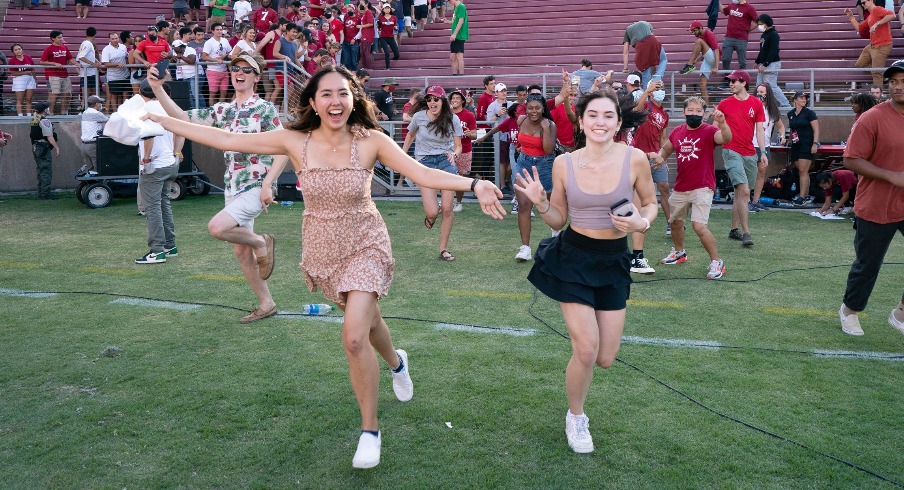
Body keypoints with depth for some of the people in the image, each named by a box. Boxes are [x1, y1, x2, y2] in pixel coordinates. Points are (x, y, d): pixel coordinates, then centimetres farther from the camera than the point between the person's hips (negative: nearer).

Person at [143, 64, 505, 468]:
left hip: (366, 246, -3)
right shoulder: (294, 141, -12)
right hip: (322, 251, 3)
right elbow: (226, 140, -9)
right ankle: (396, 363, 57)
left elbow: (422, 174, -21)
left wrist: (473, 185, -34)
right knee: (365, 317, 22)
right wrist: (160, 119, -9)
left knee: (354, 337, -16)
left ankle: (370, 431, 4)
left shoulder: (371, 141, -16)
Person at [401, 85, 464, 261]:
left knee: (447, 209, -3)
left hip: (446, 160, 1)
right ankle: (430, 217, 28)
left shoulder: (453, 119, -4)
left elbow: (458, 146, 2)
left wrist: (454, 154, -21)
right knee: (432, 212, -13)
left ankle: (443, 248, 14)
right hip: (425, 161, -1)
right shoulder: (419, 116, -4)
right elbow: (410, 135, 15)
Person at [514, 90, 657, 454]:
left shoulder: (635, 159, -10)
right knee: (586, 351, -7)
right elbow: (558, 221, 2)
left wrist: (642, 222, -16)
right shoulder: (564, 164, -8)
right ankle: (575, 419, 23)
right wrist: (540, 203, -18)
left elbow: (650, 203, 6)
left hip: (614, 262, 2)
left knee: (605, 359, 4)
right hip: (573, 258, -1)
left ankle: (583, 323, 42)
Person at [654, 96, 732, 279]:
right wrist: (660, 157, -3)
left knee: (699, 225, -20)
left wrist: (722, 123, -51)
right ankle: (679, 253, 47)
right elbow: (665, 149, 20)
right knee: (676, 222, 21)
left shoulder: (709, 131, -11)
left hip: (702, 187, -6)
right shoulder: (677, 132, 4)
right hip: (680, 187, 6)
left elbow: (726, 138, -32)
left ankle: (716, 262, -4)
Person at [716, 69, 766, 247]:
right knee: (744, 191, -15)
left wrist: (763, 152, 1)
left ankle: (734, 230, 23)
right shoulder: (724, 104, 2)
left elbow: (759, 130, 7)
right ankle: (746, 233, -12)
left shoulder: (756, 103, 7)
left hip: (750, 153, 4)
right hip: (731, 151, -3)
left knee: (739, 193, 12)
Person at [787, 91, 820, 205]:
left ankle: (802, 197, -11)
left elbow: (816, 129, -6)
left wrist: (815, 144, -16)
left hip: (807, 145, -6)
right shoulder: (790, 114, 11)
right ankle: (807, 196, 15)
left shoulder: (809, 113, -3)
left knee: (803, 171, -10)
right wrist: (790, 141, 17)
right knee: (801, 171, 8)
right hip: (795, 145, 6)